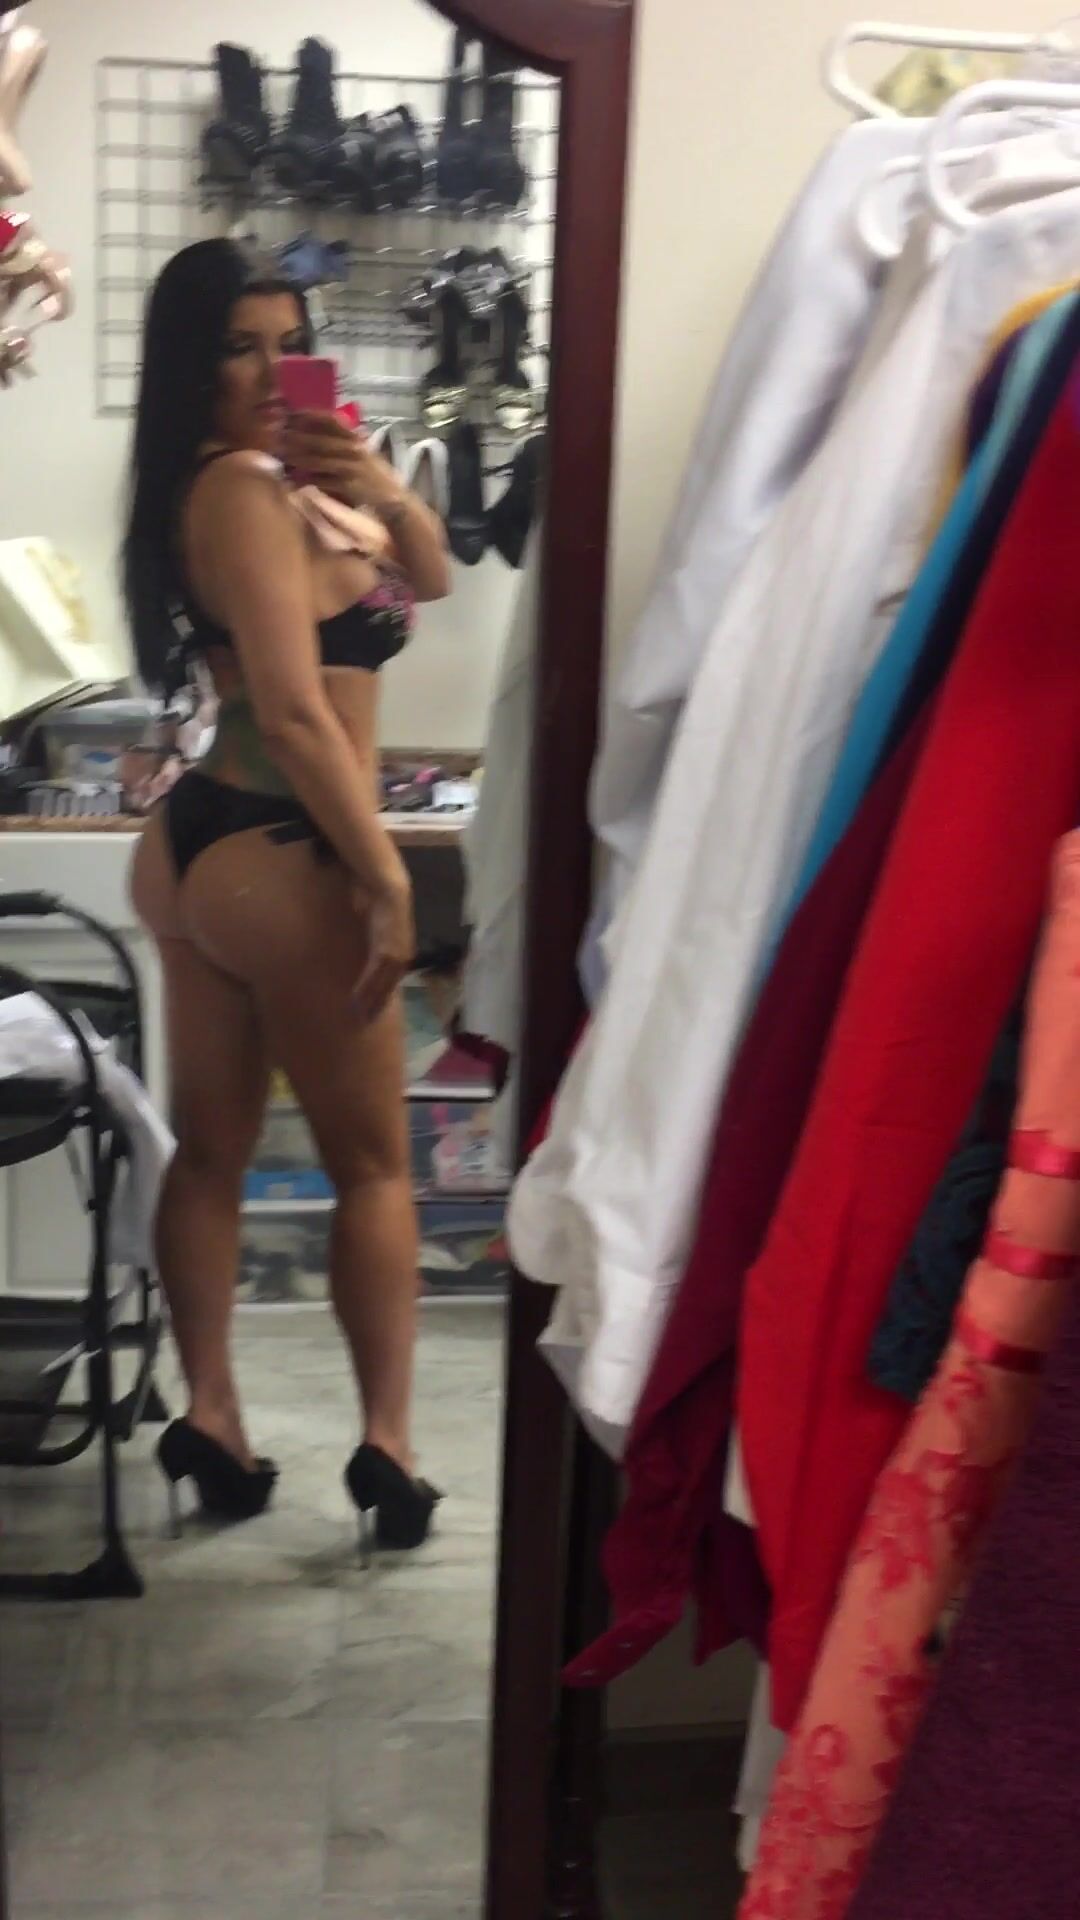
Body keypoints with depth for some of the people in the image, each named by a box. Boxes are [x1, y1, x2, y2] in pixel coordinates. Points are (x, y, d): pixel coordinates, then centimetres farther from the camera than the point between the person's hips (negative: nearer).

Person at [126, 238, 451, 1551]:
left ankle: (209, 1418, 20)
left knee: (210, 1148, 11)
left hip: (202, 840, 10)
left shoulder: (280, 481, 14)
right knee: (372, 1164, 2)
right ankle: (387, 1445, 9)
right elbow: (297, 715, -24)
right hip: (277, 857, -10)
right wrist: (386, 878, -22)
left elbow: (424, 581, 18)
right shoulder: (243, 489, -17)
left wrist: (378, 489, -2)